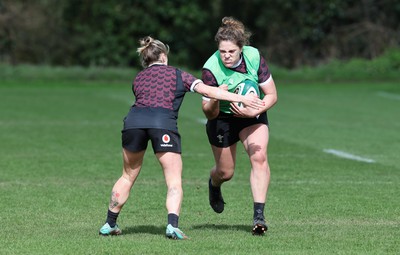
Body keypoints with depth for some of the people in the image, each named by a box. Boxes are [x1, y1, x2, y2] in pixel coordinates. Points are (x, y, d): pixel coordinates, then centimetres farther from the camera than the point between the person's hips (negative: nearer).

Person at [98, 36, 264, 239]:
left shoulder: (138, 78, 29)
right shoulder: (177, 74, 19)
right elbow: (207, 91, 9)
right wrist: (241, 98, 8)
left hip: (134, 119, 3)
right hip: (164, 123, -3)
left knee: (128, 176, 20)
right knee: (174, 181, 1)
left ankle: (109, 224, 24)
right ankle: (172, 225, -19)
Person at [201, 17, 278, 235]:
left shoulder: (254, 57, -22)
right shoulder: (210, 69, -27)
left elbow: (271, 95, -13)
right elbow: (209, 113, -23)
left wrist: (254, 111, -29)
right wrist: (215, 99, -44)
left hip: (252, 115, 1)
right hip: (222, 119, -1)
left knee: (259, 157, -22)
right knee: (225, 172, 10)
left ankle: (258, 216, -21)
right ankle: (214, 185, 49)